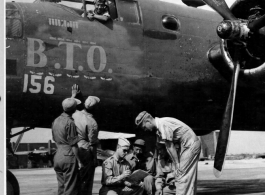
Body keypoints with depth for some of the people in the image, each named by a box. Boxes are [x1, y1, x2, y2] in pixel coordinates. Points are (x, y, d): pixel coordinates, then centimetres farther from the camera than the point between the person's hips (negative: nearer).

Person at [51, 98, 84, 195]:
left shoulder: (56, 121, 10)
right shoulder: (70, 122, -14)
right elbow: (74, 145, -14)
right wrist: (79, 161, -10)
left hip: (57, 156, 8)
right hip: (69, 157, -8)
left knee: (61, 187, 13)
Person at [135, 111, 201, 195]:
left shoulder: (162, 124, -21)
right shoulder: (158, 127, 8)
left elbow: (170, 147, -18)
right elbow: (169, 148, 6)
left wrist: (177, 165, -13)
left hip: (190, 144, -9)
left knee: (182, 175, -11)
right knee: (189, 177, 10)